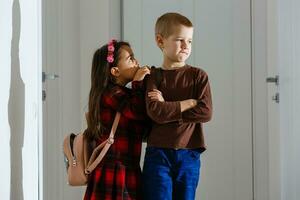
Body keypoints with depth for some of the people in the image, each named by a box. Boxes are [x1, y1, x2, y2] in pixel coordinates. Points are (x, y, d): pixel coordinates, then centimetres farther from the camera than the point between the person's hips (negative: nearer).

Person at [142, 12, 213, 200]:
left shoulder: (198, 76, 5)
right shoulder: (153, 77, 2)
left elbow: (206, 112, -8)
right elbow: (156, 112, -14)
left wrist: (168, 108, -9)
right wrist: (190, 102, -9)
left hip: (189, 156, 1)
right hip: (158, 154, -1)